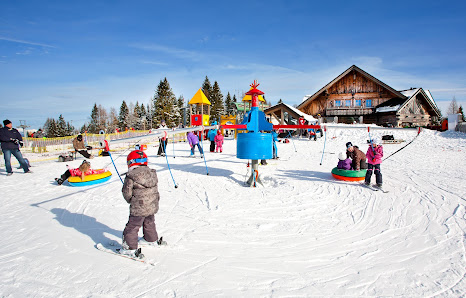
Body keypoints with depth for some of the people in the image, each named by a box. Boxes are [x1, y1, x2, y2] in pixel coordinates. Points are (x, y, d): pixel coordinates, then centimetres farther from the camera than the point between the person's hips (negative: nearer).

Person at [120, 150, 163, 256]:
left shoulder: (131, 177, -17)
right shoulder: (152, 173, 0)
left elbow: (127, 193, -11)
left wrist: (131, 201, 9)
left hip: (138, 208, -6)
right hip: (153, 206, 7)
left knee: (132, 226, 9)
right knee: (149, 223, 27)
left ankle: (130, 248, 16)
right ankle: (152, 239, 45)